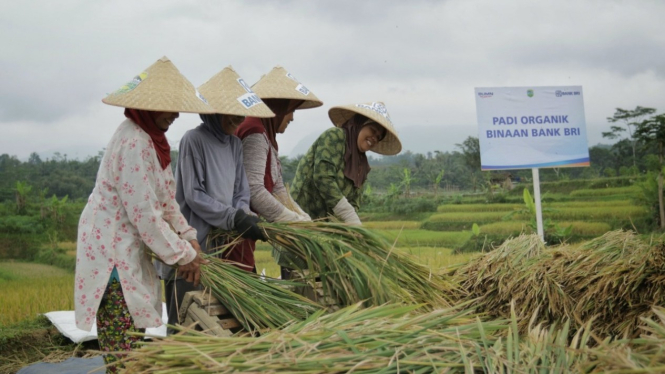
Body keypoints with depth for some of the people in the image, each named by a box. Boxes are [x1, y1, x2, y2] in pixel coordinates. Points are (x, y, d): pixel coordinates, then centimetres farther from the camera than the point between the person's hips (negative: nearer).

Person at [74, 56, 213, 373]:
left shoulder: (152, 138, 10)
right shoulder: (133, 143, -21)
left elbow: (166, 199, 16)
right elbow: (144, 213, -22)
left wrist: (189, 239, 7)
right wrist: (183, 255, -13)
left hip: (129, 249, 10)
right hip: (112, 250, -10)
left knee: (134, 335, 14)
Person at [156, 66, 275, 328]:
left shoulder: (235, 144, 10)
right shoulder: (194, 140, -10)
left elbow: (241, 191, 12)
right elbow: (193, 196, -14)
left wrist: (243, 216, -8)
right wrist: (235, 219, -17)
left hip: (224, 243, 7)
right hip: (193, 241, -6)